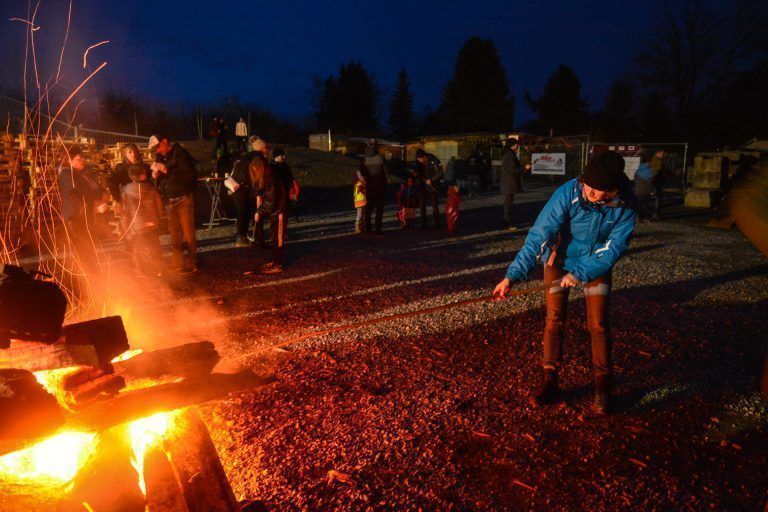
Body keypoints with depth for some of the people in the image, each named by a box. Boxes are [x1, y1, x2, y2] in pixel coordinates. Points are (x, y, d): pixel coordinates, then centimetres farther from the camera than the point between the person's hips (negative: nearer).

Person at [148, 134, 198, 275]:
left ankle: (190, 264, 2)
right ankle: (177, 262, 20)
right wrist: (155, 175, -3)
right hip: (169, 200, 7)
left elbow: (189, 174, -20)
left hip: (183, 198, -7)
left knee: (188, 232, -4)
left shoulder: (180, 153, -8)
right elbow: (160, 181, 20)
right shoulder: (160, 156, 13)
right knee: (174, 233, 11)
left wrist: (167, 170, -23)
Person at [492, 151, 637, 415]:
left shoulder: (625, 204, -24)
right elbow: (538, 235, -31)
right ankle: (550, 381, 14)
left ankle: (602, 385, 17)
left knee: (598, 324, 1)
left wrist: (580, 274, -25)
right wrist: (512, 276, -34)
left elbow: (614, 248, -17)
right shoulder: (568, 193, -31)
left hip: (597, 263, 1)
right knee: (554, 320, 1)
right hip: (560, 259, -1)